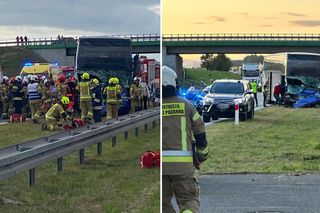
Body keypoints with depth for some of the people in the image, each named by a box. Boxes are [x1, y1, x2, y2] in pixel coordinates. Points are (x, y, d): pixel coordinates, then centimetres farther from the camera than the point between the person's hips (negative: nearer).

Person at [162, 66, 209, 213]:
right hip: (183, 162, 0)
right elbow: (200, 133, 8)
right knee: (189, 199, 7)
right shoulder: (186, 105, 5)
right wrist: (202, 157, 22)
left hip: (159, 162, 0)